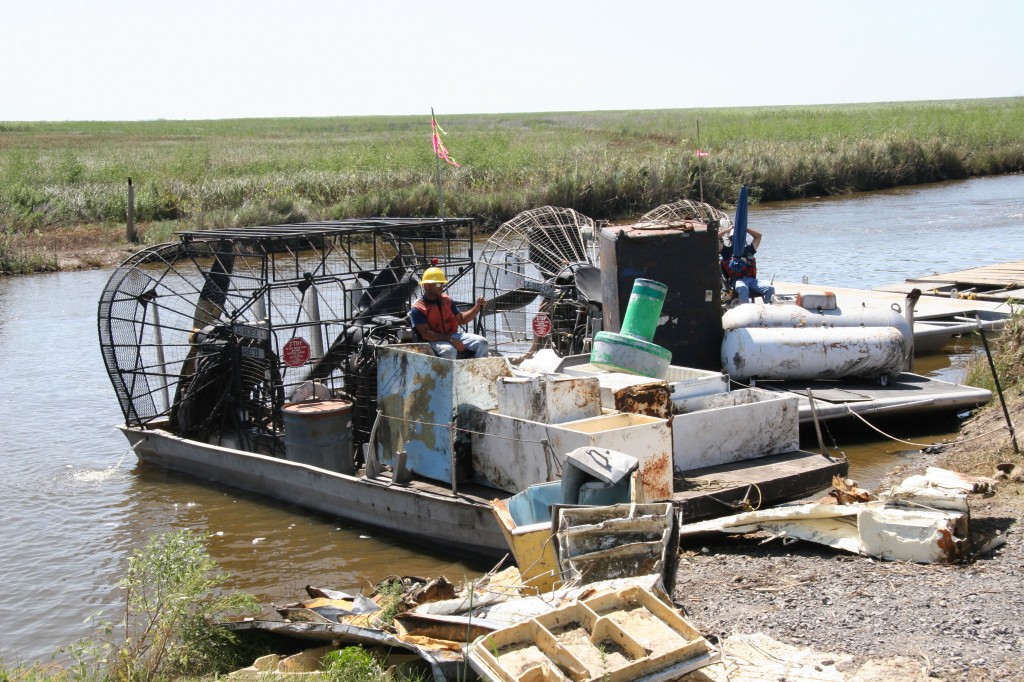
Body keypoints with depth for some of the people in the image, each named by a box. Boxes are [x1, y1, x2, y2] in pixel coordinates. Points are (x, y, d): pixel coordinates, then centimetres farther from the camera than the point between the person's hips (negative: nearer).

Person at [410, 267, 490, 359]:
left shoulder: (446, 300, 12)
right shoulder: (418, 308, -9)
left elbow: (461, 319, 19)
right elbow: (426, 333, -18)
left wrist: (478, 307, 3)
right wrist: (450, 340, -25)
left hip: (453, 335, 7)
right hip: (434, 341, -7)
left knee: (481, 342, -10)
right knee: (449, 350, -39)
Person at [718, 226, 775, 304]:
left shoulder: (748, 250, 27)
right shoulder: (727, 251, 18)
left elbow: (758, 236, 34)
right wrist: (729, 229, 19)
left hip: (752, 280, 4)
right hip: (738, 281, -4)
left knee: (770, 289, -23)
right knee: (743, 288, -42)